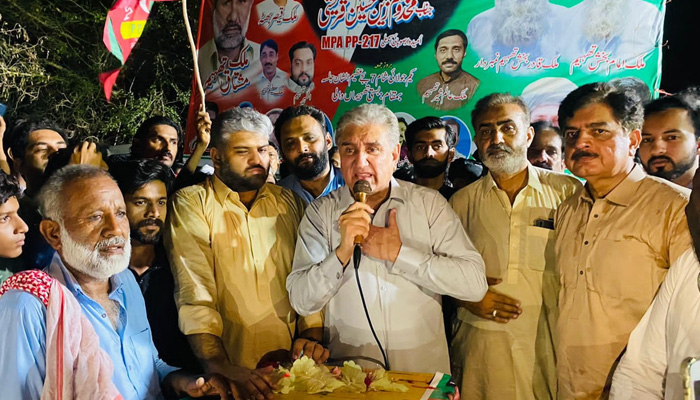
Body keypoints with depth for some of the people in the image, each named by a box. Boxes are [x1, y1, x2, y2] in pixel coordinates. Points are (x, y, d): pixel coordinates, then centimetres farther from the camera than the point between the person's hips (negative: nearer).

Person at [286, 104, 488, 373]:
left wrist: (398, 254, -12)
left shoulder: (429, 204, 1)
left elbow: (475, 284, -8)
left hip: (424, 366, 1)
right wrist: (342, 252, -17)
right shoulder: (320, 212, 3)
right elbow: (301, 302, -3)